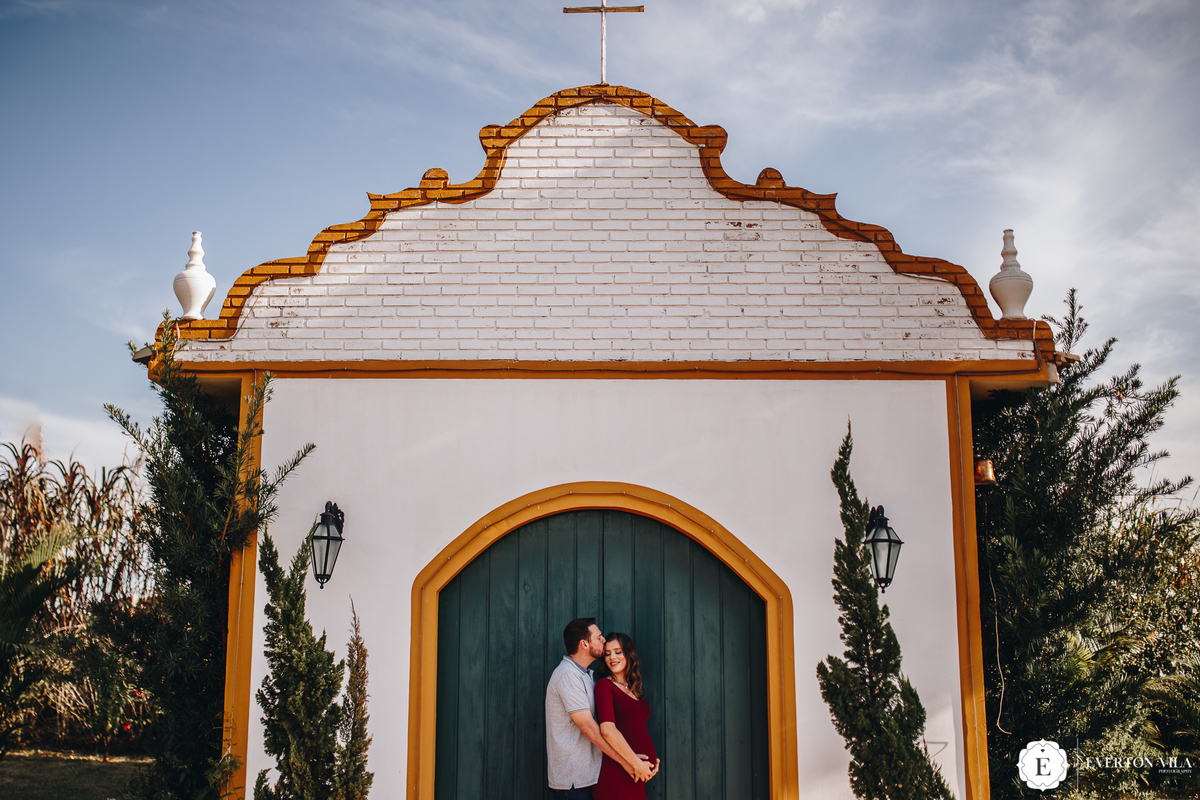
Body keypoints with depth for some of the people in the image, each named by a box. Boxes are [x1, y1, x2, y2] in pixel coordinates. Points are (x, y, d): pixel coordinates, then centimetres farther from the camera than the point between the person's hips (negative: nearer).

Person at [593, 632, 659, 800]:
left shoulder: (633, 690, 17)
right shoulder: (604, 685, -6)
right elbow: (608, 730, -18)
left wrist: (651, 761, 5)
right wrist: (636, 764, -16)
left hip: (638, 776, 7)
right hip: (616, 778, -7)